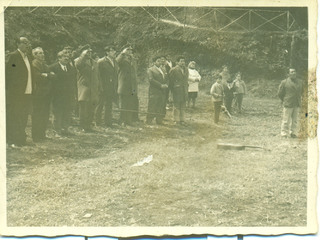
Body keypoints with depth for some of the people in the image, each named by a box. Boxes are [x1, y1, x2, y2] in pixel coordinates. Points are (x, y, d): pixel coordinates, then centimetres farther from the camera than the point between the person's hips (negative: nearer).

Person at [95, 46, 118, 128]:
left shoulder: (115, 62, 13)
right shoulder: (101, 62, -7)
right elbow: (99, 75, -9)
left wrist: (115, 85, 10)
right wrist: (101, 86, -13)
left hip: (111, 88, 6)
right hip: (103, 88, -6)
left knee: (109, 105, 10)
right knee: (100, 105, 2)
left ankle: (108, 123, 15)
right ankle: (97, 122, 11)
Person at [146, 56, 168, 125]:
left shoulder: (162, 69, 21)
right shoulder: (150, 70, -1)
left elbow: (166, 79, 21)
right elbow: (151, 80, -13)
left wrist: (166, 85, -2)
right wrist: (161, 85, -17)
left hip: (163, 92, 6)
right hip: (154, 92, -6)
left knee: (161, 109, 5)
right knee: (152, 108, -6)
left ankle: (159, 122, 12)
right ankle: (149, 122, 0)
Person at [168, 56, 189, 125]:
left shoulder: (186, 70, 13)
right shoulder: (174, 70, -7)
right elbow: (170, 81, -4)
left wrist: (186, 90, 14)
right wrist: (172, 89, -4)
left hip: (184, 91, 6)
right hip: (177, 90, -6)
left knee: (183, 106, 10)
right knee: (177, 106, -1)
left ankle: (182, 120, 17)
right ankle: (177, 120, 5)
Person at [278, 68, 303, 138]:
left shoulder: (299, 82, 8)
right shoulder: (284, 82, -6)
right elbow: (280, 93, -1)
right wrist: (284, 101, 6)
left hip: (297, 105, 5)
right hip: (288, 104, -5)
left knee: (295, 120, 7)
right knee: (286, 120, -3)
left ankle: (293, 133, 14)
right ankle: (284, 134, 5)